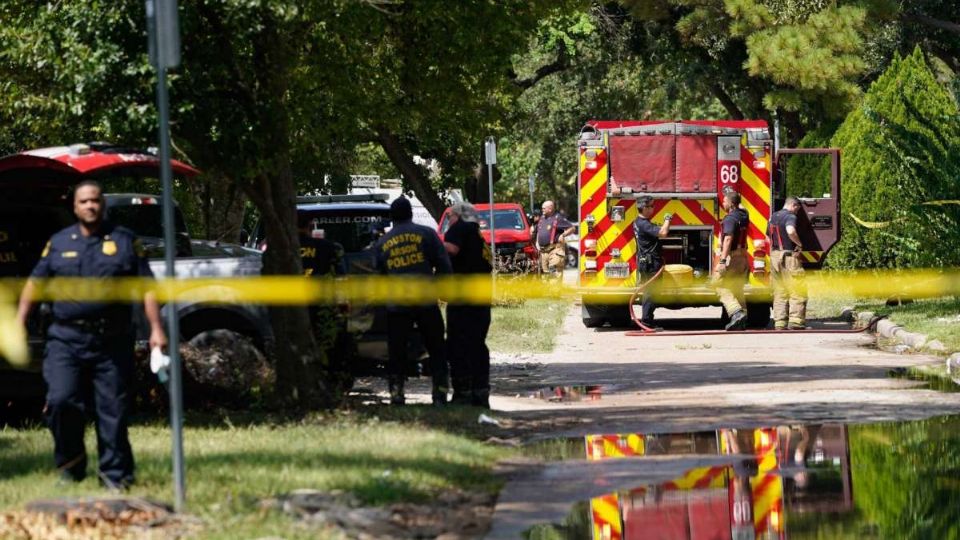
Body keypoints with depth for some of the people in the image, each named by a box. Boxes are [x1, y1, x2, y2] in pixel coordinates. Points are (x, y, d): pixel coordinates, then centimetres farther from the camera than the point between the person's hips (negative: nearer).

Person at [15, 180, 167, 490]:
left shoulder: (125, 241, 8)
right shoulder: (59, 243, 13)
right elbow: (34, 284, 16)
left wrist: (156, 328, -3)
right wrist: (19, 323, 7)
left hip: (112, 341, -1)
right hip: (67, 339, 1)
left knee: (113, 409, 0)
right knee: (61, 401, -13)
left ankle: (115, 474, 7)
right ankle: (71, 464, 5)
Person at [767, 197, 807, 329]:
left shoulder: (773, 217, 17)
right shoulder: (790, 217, -10)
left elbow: (768, 238, 25)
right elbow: (791, 231, -30)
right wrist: (799, 244, -16)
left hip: (774, 256, 8)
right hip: (789, 256, -8)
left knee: (779, 293, 10)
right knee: (797, 291, -3)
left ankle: (779, 322, 7)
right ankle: (795, 321, -11)